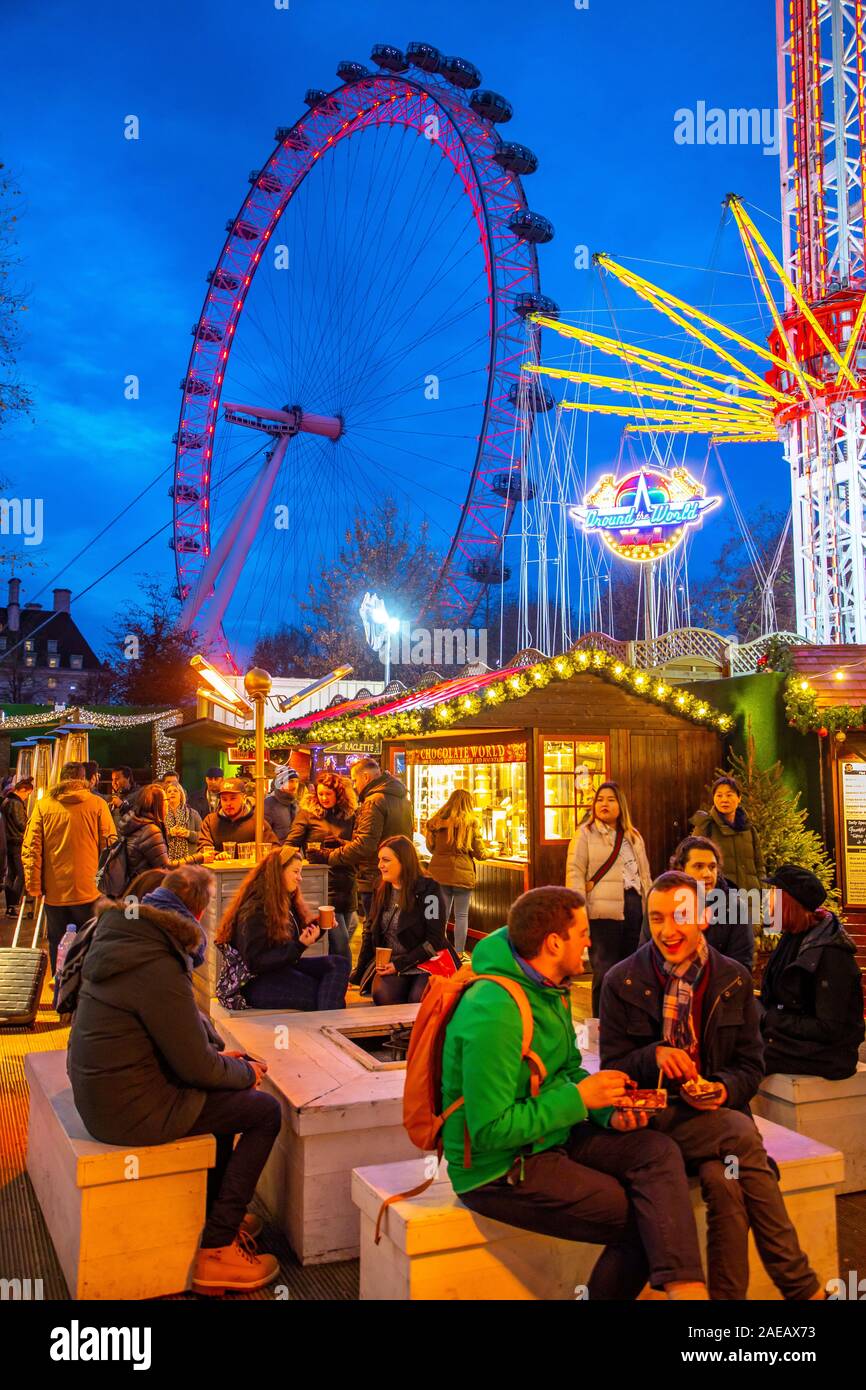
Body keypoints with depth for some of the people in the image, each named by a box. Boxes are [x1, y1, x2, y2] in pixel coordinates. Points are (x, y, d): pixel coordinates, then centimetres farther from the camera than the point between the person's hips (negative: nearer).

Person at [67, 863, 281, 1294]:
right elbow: (196, 1067, -19)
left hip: (99, 1090, 9)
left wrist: (215, 1050, 9)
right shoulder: (159, 967, -27)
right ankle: (215, 1250, 5)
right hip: (131, 1111, -9)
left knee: (226, 1090, 24)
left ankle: (217, 1212, 33)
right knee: (265, 1111, -1)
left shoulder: (118, 938, 2)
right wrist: (246, 1072, -2)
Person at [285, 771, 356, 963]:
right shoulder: (307, 813, 2)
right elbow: (290, 844, -2)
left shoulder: (349, 816, 12)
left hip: (346, 886, 4)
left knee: (338, 943, 10)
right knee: (340, 941, -12)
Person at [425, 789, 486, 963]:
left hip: (439, 872, 4)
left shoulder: (436, 821, 3)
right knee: (461, 915, 6)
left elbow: (431, 847, 15)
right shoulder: (470, 822, -7)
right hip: (462, 873, -4)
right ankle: (459, 953, 10)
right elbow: (479, 852, -3)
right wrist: (488, 853, 18)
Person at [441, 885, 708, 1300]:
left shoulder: (551, 988, 5)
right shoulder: (495, 1013, -26)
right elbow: (491, 1130, -26)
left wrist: (610, 1111, -3)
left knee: (659, 1152, -13)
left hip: (553, 1138, 9)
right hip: (498, 1171, -9)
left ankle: (685, 1286, -22)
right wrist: (578, 1098, -19)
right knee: (641, 1220, -15)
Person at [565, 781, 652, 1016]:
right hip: (603, 909, -5)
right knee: (605, 972, -4)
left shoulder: (633, 837, 20)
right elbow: (575, 873, -4)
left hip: (634, 905, 5)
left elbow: (645, 874, 24)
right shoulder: (585, 833, 3)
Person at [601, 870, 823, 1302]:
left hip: (715, 1112, 3)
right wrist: (654, 1055, -20)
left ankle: (727, 1293, -12)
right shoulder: (622, 982, -1)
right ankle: (802, 1286, -19)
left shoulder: (734, 979, 6)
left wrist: (725, 1091, -12)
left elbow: (751, 1063, 11)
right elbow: (612, 1067, 1)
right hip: (652, 1115, -2)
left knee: (723, 1179, -31)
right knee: (742, 1137, -29)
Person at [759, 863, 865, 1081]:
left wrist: (769, 1019, -16)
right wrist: (762, 1011, -4)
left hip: (825, 1057, -8)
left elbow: (829, 1029, -19)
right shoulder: (795, 937, 8)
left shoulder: (830, 953, -19)